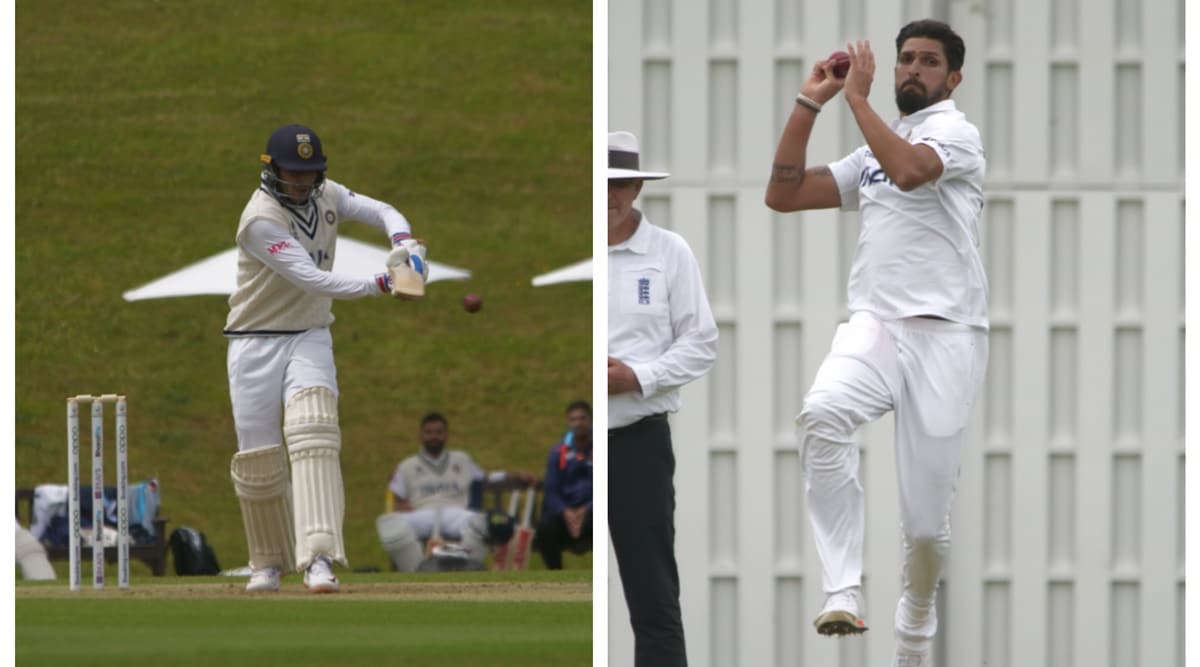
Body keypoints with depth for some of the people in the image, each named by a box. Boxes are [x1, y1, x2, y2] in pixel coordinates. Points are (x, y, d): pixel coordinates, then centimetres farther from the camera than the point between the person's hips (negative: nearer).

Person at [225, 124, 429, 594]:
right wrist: (379, 285, -37)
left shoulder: (326, 196, 0)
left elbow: (382, 212, 1)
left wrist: (404, 243, -23)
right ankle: (269, 562, 24)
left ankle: (318, 558, -32)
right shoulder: (260, 220, -21)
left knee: (313, 432, -21)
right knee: (259, 460, 0)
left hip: (310, 338, 3)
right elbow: (310, 279, -29)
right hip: (256, 344, -3)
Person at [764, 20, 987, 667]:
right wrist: (808, 104, 14)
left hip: (944, 336, -4)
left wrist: (857, 98, -11)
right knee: (822, 414, -32)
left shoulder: (956, 133, 2)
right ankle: (843, 592, -33)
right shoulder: (870, 155, 23)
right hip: (873, 326, 4)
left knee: (926, 521, -4)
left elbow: (908, 170, -20)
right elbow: (783, 195, 20)